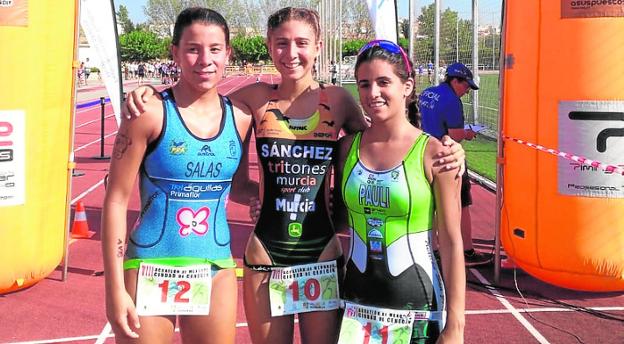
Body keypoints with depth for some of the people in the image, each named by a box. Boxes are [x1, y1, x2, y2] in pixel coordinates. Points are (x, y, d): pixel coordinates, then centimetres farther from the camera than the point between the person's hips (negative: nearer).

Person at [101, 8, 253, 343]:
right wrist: (115, 289, -11)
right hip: (151, 269, -4)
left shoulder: (240, 118, 0)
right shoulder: (150, 112, -11)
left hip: (216, 271, 4)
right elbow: (116, 200, -10)